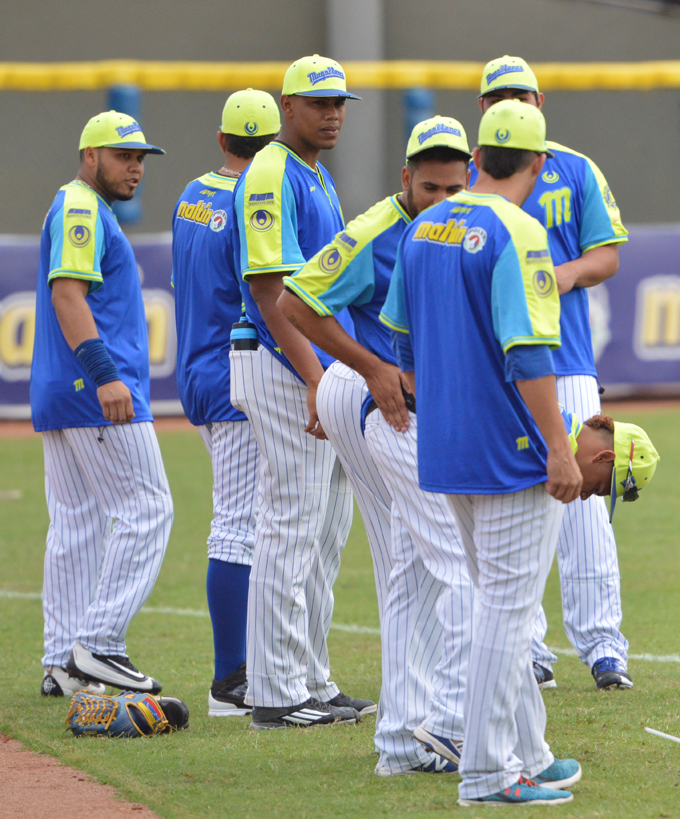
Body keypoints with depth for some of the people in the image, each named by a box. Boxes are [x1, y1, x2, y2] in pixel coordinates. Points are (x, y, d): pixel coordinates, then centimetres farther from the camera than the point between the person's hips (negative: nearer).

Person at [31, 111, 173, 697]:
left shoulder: (84, 211, 23)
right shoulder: (81, 209, -9)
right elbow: (67, 293, -21)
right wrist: (104, 374, -29)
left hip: (61, 395, 11)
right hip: (95, 394, -11)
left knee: (77, 523, 8)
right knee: (145, 510, -10)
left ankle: (64, 663, 8)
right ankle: (98, 645, -14)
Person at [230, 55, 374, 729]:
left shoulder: (318, 178, 18)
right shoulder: (271, 176, -13)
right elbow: (269, 288, -20)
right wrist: (313, 378, -25)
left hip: (324, 373, 10)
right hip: (287, 373, -10)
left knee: (326, 533, 12)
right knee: (292, 528, -8)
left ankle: (310, 681, 18)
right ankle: (277, 694, -6)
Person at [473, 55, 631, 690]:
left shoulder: (576, 172, 8)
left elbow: (608, 255, 6)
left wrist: (571, 273, -14)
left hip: (566, 362, -1)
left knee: (581, 502, -7)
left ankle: (601, 644, -3)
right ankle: (525, 652, 8)